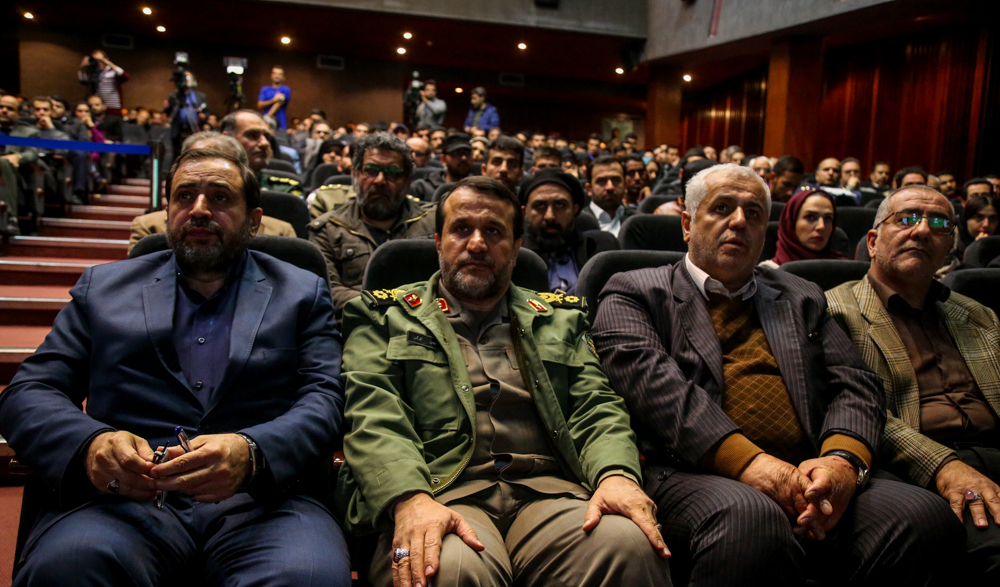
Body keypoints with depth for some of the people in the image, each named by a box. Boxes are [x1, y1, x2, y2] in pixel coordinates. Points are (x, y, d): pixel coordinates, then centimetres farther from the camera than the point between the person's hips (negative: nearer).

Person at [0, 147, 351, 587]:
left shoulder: (302, 294, 16)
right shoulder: (102, 287, 20)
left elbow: (324, 400, 4)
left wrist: (249, 452, -19)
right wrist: (90, 442, -12)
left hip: (258, 500, -1)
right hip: (124, 498, 2)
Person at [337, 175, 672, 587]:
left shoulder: (559, 319, 23)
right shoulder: (386, 317, 15)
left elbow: (595, 408, 12)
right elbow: (373, 417, 0)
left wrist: (616, 474, -12)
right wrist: (410, 499, -21)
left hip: (546, 491, 3)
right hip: (442, 492, -2)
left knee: (630, 545, -31)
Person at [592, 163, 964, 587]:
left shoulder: (801, 299, 27)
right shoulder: (635, 293, 12)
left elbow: (856, 384, 15)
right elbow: (650, 381, -6)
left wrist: (844, 458, -8)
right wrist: (747, 461, -19)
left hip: (811, 483, 5)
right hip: (694, 477, -5)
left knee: (926, 514, -24)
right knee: (749, 517, -39)